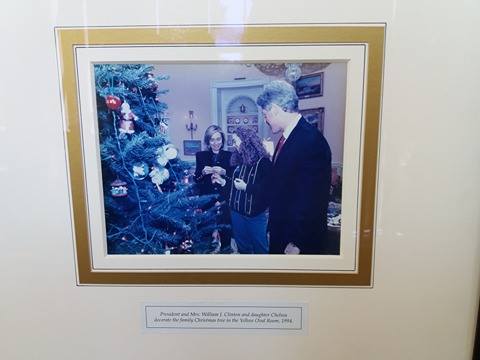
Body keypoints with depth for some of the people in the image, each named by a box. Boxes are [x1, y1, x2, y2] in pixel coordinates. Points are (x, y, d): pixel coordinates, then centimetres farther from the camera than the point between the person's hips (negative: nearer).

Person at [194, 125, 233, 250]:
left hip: (224, 201, 0)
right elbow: (196, 180, 8)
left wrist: (224, 172, -14)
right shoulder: (201, 156, 8)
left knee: (225, 232, -4)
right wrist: (203, 172, -11)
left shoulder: (229, 156, 5)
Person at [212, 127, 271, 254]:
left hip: (255, 214, -7)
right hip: (237, 211, 7)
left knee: (260, 248, 6)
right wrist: (223, 181, 6)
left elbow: (267, 188, -22)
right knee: (242, 247, 19)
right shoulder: (239, 160, 10)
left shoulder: (263, 162, -13)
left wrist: (246, 187, -22)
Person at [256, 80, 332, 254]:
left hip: (301, 240, -8)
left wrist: (296, 243, -18)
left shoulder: (311, 140, -22)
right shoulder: (287, 137, 6)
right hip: (280, 233, 8)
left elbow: (311, 200, -23)